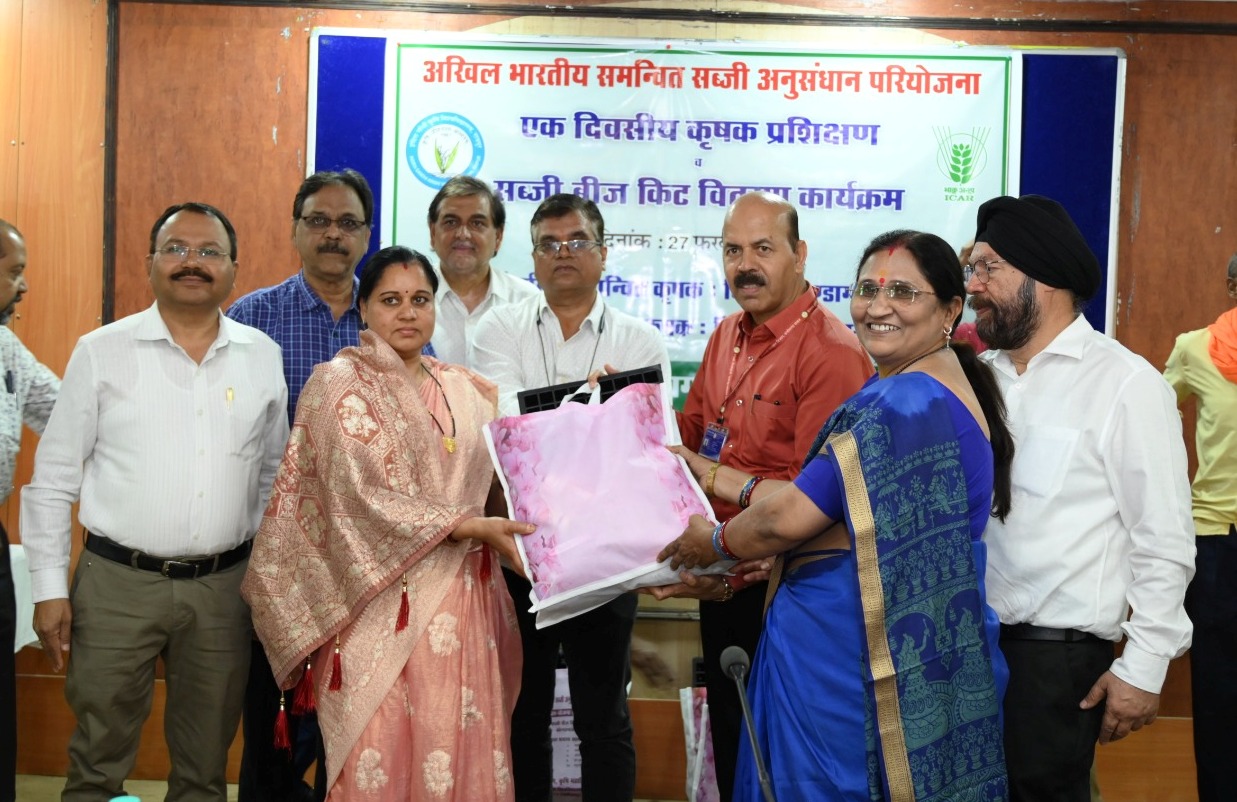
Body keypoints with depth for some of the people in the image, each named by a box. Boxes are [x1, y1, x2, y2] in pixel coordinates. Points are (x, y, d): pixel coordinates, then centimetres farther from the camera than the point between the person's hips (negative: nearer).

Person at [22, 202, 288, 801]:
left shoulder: (263, 357, 4)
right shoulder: (101, 351, -2)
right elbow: (54, 477, 1)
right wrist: (49, 587, -2)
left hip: (224, 587, 2)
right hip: (116, 582, -2)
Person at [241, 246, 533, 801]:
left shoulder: (463, 389, 14)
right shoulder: (340, 383, -3)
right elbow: (360, 495, -14)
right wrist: (468, 527, -19)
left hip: (462, 601, 5)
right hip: (384, 604, -5)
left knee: (462, 751, 6)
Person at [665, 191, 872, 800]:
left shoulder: (830, 352, -20)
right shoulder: (727, 336, 7)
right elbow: (691, 429, 17)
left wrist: (735, 568, -26)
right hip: (720, 577, 8)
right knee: (727, 724, 21)